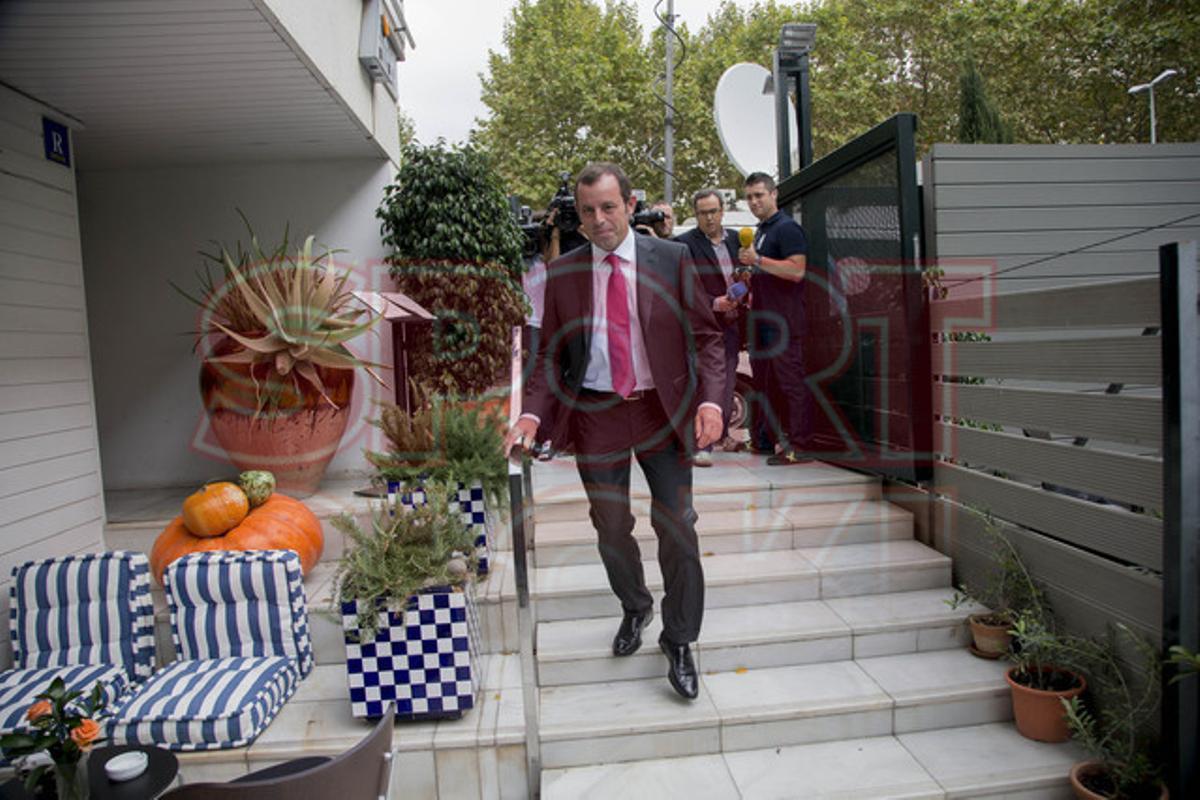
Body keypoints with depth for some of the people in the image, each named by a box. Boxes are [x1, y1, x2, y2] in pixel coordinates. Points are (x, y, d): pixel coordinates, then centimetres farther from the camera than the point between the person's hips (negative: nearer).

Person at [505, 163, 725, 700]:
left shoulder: (671, 259, -2)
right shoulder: (563, 273, 2)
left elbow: (705, 334, 0)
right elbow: (550, 353, 4)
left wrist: (709, 399, -14)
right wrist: (532, 413, -12)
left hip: (662, 409, -1)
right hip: (595, 413, 2)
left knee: (677, 528, 1)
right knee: (611, 528, 13)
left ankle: (679, 644, 22)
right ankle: (634, 608, 43)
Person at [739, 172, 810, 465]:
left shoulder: (787, 228, -8)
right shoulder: (761, 230, 20)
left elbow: (796, 270, -21)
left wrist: (757, 259, -19)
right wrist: (751, 283, 14)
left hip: (783, 320, -9)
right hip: (762, 319, 10)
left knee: (789, 381, -7)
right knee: (763, 381, 13)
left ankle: (796, 446, -4)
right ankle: (762, 439, 21)